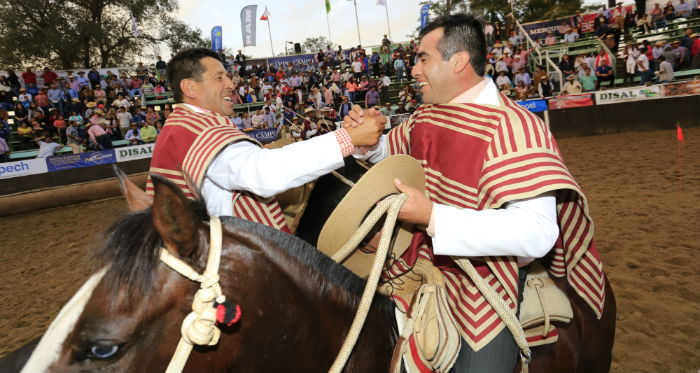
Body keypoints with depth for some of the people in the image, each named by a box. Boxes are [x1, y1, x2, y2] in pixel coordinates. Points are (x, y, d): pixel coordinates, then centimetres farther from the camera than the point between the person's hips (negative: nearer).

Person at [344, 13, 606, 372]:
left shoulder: (512, 127, -23)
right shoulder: (424, 117, 2)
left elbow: (536, 232, -32)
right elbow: (390, 149, 22)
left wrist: (432, 216, -36)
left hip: (484, 286, -6)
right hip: (423, 266, 7)